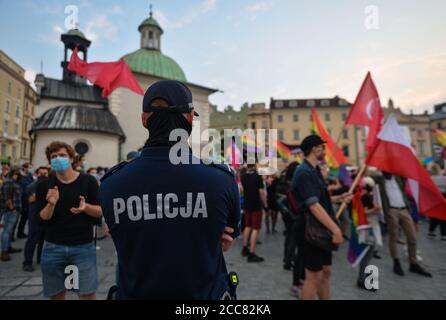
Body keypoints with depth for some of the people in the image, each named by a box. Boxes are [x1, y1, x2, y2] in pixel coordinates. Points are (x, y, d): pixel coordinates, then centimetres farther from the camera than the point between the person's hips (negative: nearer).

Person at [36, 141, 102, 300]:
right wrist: (51, 204, -24)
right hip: (53, 247, 2)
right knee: (56, 294, 16)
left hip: (83, 247, -2)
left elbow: (100, 211, -4)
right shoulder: (44, 186, 1)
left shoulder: (88, 181, -4)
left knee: (88, 294, 1)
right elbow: (43, 217, -4)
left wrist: (85, 206, -25)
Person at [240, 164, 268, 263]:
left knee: (247, 226, 21)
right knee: (255, 229, -1)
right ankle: (251, 254, 0)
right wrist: (265, 203, -3)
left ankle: (245, 248, 29)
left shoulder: (243, 177, 3)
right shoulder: (258, 177, -15)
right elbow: (261, 192, -15)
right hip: (256, 206, -6)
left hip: (246, 205, 6)